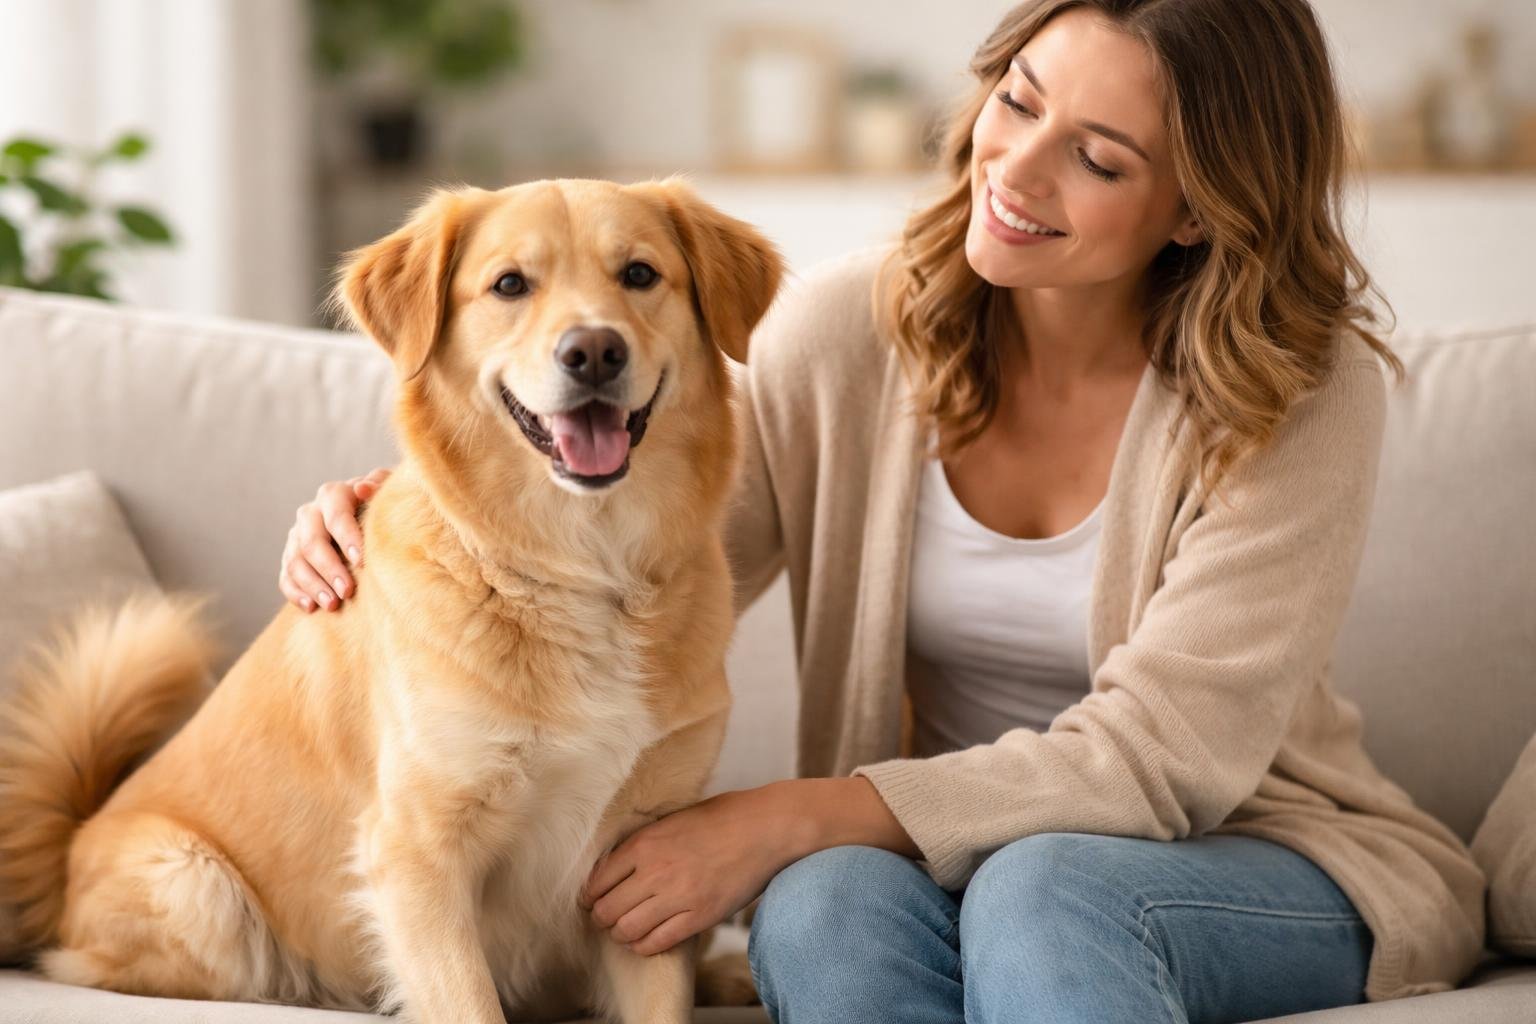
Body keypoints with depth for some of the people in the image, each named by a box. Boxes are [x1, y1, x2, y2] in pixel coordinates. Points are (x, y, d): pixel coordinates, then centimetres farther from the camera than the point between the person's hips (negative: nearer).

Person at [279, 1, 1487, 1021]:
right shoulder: (851, 330, -5)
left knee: (1044, 884, -36)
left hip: (1264, 857, -2)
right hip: (936, 857, 3)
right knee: (822, 902, -33)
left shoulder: (1305, 393, -14)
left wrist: (788, 817, -25)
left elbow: (1158, 757, -19)